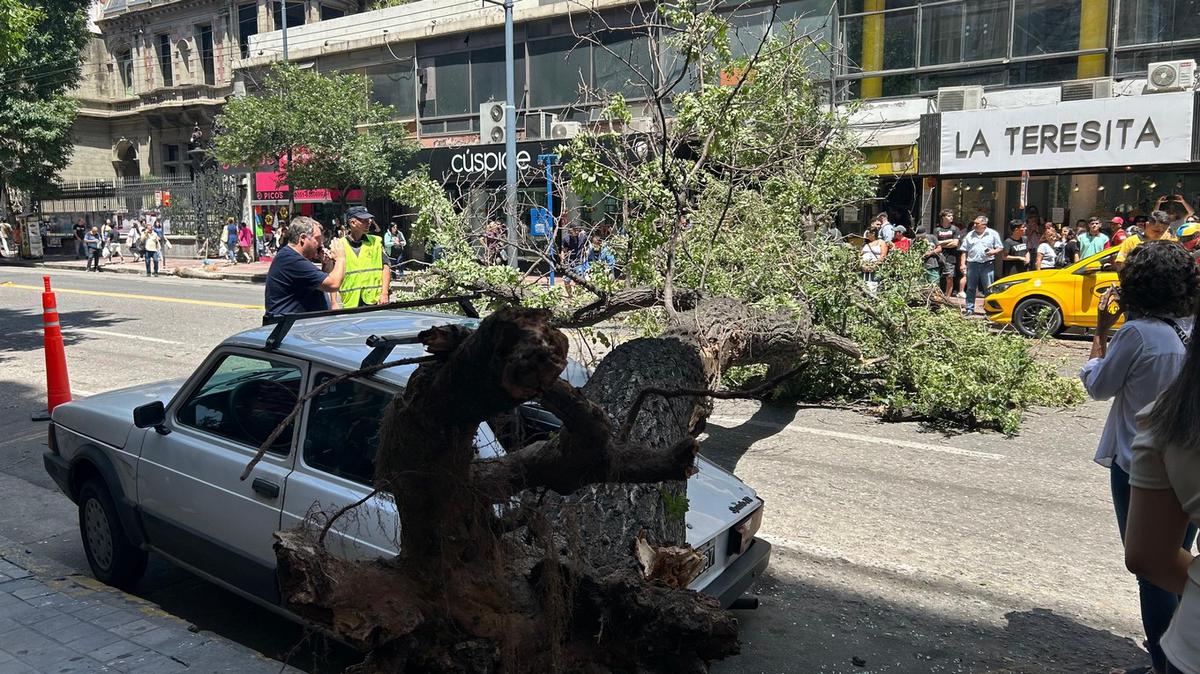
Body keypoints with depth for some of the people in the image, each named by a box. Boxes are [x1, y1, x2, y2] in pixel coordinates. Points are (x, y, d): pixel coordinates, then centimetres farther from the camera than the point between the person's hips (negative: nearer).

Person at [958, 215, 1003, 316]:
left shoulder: (993, 234, 6)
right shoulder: (970, 235, 12)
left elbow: (1000, 248, 8)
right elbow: (964, 251, 12)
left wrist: (994, 251, -13)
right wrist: (963, 264, 4)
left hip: (987, 265, -2)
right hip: (972, 264, 2)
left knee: (988, 289, -2)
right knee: (971, 289, 4)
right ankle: (969, 309, 11)